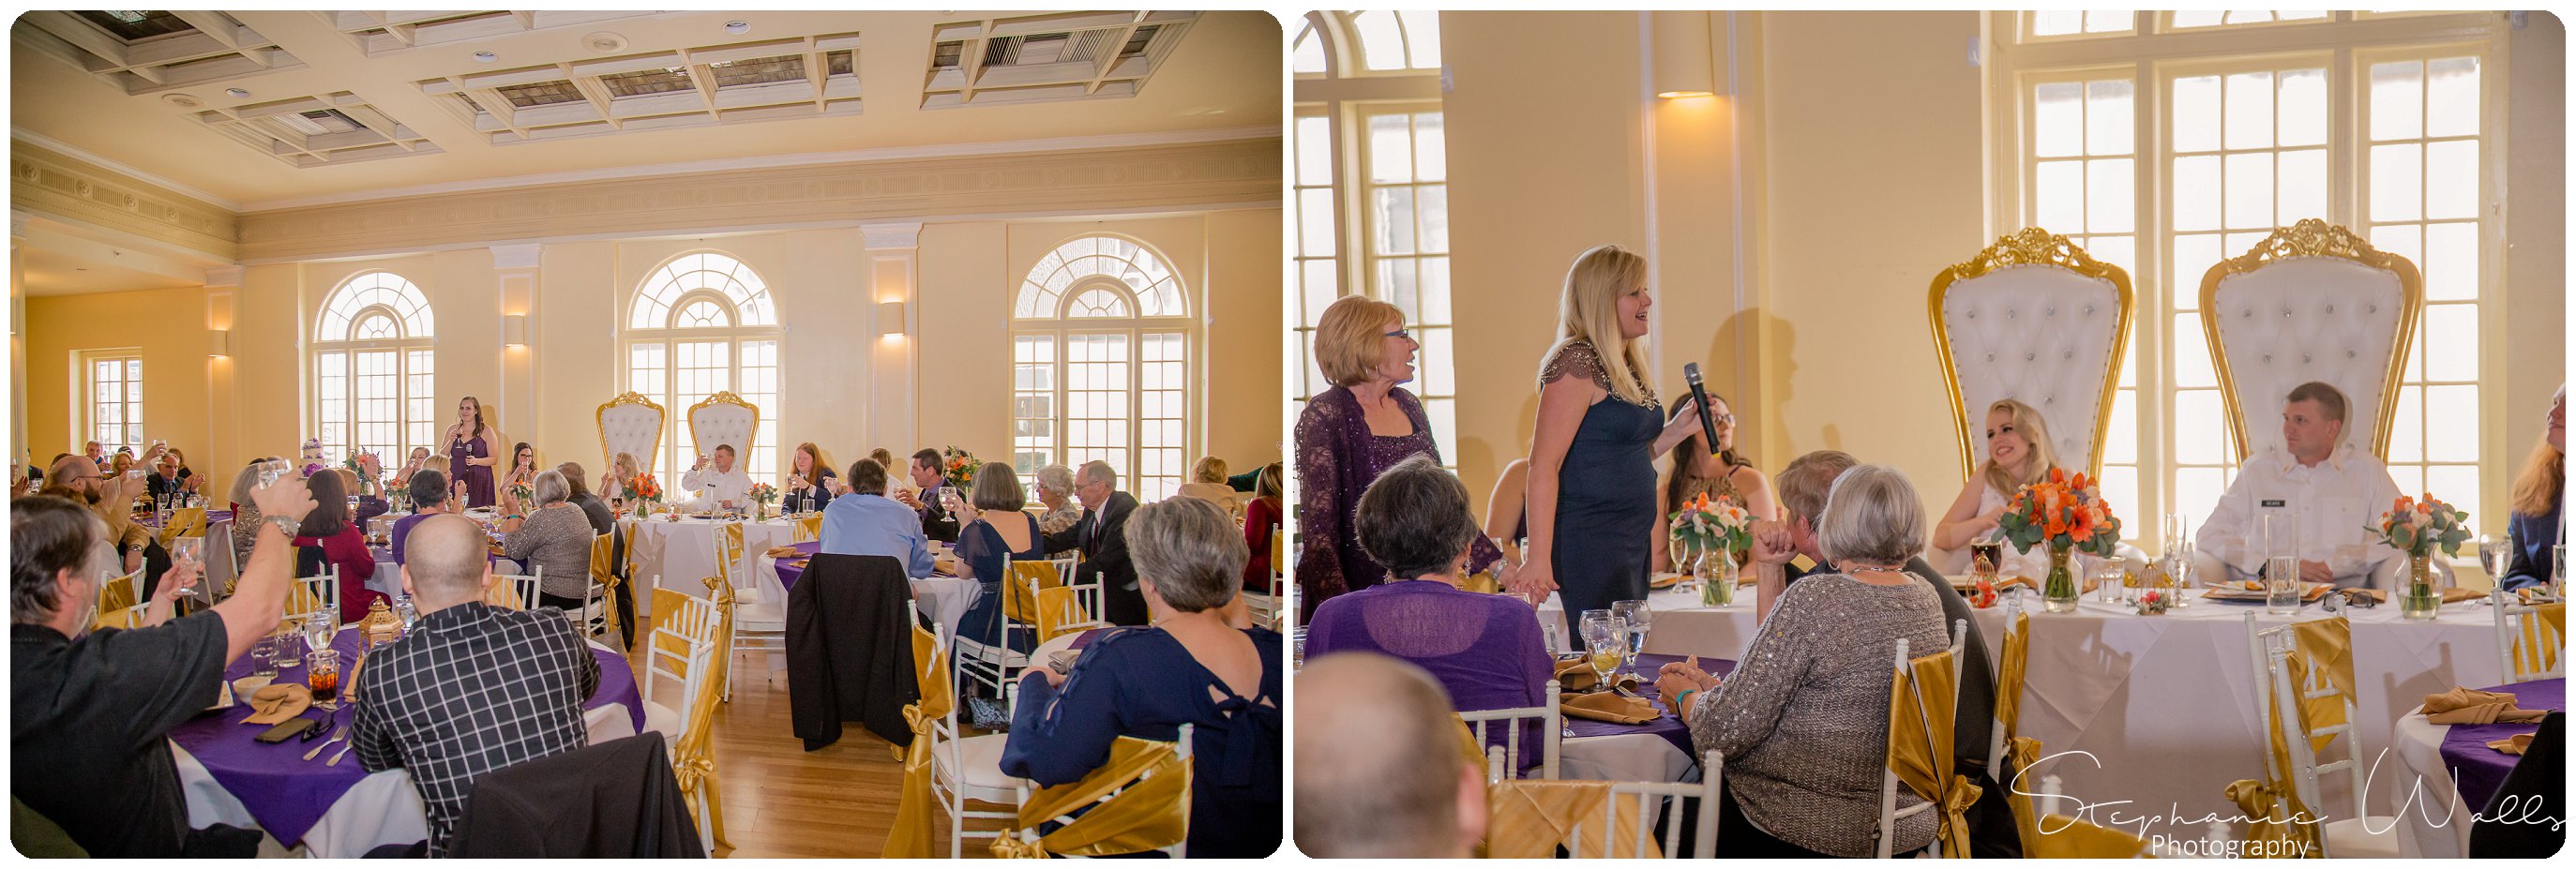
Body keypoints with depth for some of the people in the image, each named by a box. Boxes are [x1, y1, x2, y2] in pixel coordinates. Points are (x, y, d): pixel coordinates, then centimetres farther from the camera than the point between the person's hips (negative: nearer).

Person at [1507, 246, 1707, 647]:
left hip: (1632, 539, 9)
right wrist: (1539, 559, -25)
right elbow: (1544, 465, -20)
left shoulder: (1627, 366, 13)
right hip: (1590, 541, -9)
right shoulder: (1577, 362, -14)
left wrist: (1677, 430, 8)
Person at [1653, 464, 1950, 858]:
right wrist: (1713, 685, 12)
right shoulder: (1926, 597, 3)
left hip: (1815, 830, -8)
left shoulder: (1814, 597, -22)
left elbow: (1727, 729, -21)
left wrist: (1685, 693, -1)